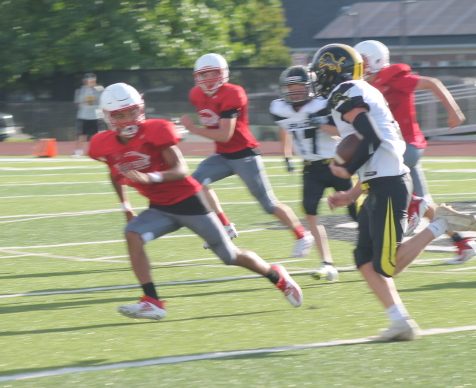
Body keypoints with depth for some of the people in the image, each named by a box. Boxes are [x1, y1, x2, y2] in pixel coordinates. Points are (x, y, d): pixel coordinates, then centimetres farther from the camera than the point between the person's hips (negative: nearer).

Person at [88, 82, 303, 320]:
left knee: (230, 256, 5)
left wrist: (150, 178, -42)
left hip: (187, 202, -5)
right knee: (132, 234, -24)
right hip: (160, 208, 5)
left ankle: (277, 277, 31)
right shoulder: (105, 145, -4)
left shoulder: (155, 131, -21)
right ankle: (152, 302, -24)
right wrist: (125, 205, 20)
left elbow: (181, 170, -26)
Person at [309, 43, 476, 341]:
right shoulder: (365, 94, 21)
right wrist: (353, 194, 24)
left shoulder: (345, 95, -9)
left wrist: (347, 170, -7)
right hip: (386, 181, 10)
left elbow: (371, 138, -21)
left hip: (387, 186, -10)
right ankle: (400, 322, 4)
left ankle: (439, 224, -7)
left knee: (386, 265, -10)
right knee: (366, 260, 8)